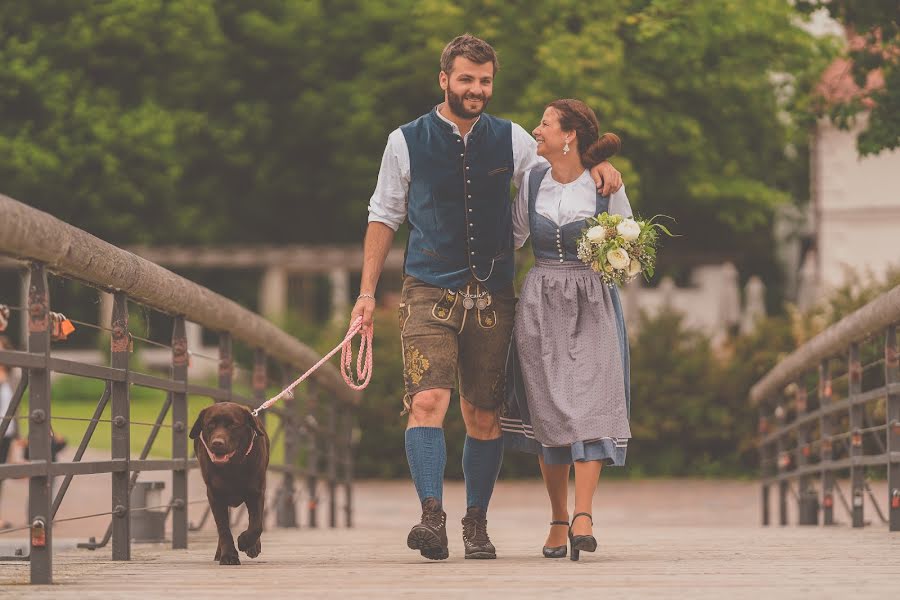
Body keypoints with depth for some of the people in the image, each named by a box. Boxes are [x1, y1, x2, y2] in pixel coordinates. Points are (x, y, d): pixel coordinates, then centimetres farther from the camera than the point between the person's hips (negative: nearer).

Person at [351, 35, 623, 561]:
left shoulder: (511, 140, 9)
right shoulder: (407, 142, 4)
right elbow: (384, 217, 11)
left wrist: (597, 167, -4)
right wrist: (368, 292, 7)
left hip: (492, 297, 2)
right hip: (430, 294, -2)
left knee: (484, 416, 4)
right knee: (427, 401, -19)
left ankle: (476, 525, 15)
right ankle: (433, 518, -25)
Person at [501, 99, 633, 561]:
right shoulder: (532, 181, 5)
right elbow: (513, 237, 18)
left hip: (591, 304, -3)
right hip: (539, 305, 3)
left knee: (588, 402, -15)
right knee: (549, 410, 0)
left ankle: (582, 517, -23)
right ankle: (558, 519, 8)